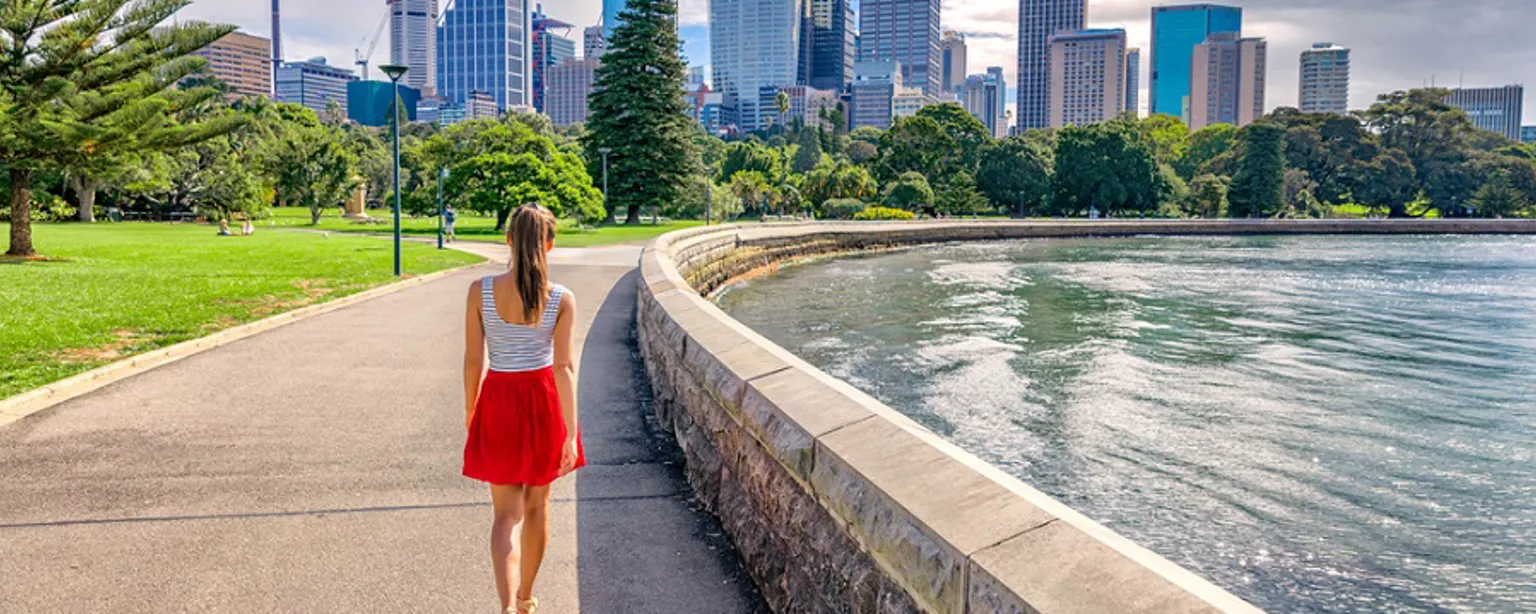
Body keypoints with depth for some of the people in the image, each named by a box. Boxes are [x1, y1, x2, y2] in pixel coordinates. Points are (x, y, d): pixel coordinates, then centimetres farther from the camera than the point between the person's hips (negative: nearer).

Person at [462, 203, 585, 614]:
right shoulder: (561, 299, -12)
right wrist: (571, 433, -12)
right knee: (536, 504, 19)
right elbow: (563, 367, -15)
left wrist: (470, 412, 9)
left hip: (499, 400, 0)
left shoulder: (480, 291, -10)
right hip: (544, 399, 0)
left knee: (506, 513, 9)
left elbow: (473, 360, -6)